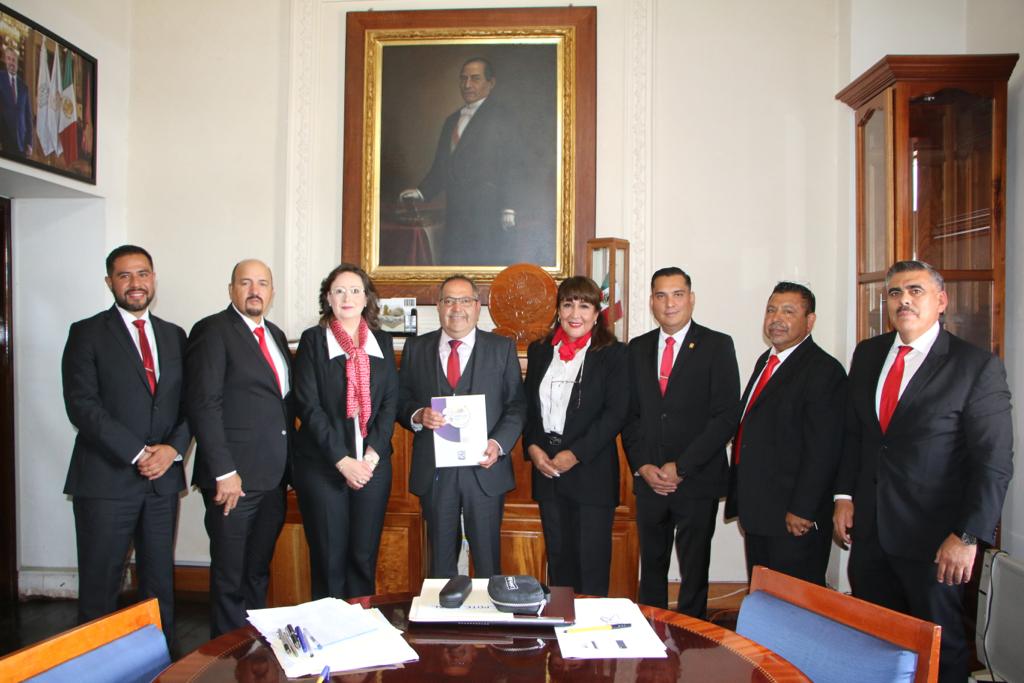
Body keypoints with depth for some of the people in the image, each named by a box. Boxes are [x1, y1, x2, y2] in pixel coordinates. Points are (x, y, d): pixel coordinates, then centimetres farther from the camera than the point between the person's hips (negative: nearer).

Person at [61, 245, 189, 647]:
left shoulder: (174, 336, 13)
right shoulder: (87, 333, 0)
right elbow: (82, 405, -10)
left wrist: (173, 448, -8)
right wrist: (138, 453, -14)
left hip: (164, 478, 4)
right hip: (107, 478, -3)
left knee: (160, 581, 11)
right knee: (100, 587, 3)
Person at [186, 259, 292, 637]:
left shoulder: (276, 335, 16)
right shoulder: (213, 331, -8)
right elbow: (203, 405, -15)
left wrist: (288, 464, 11)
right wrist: (223, 472, -19)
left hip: (273, 477, 7)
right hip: (235, 478, -7)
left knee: (258, 572, 17)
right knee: (230, 577, 4)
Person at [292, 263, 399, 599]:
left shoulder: (382, 342, 10)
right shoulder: (313, 340, 0)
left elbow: (390, 402, 6)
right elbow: (308, 405, -6)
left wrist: (373, 454, -7)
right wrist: (342, 460, -12)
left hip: (372, 463, 3)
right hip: (322, 466, -3)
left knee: (365, 556, 7)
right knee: (329, 557, 2)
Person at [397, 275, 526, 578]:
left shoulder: (502, 348, 3)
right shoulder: (416, 348, 7)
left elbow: (517, 405, 1)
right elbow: (401, 400, 7)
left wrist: (499, 444, -13)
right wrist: (418, 416, -14)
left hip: (484, 468, -1)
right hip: (433, 470, 1)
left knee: (488, 558, 8)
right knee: (440, 558, 13)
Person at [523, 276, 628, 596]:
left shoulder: (613, 353, -3)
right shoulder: (539, 351, 11)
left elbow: (615, 413, -10)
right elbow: (528, 405, 12)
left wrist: (575, 454, -15)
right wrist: (532, 446, -5)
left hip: (592, 471, -4)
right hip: (546, 469, 4)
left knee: (592, 560, 2)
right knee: (557, 555, 14)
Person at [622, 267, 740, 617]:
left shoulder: (717, 346, -3)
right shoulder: (638, 348, 10)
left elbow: (725, 416, -9)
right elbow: (629, 414, 10)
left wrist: (680, 467, -13)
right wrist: (642, 466, -3)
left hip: (697, 480, -3)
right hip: (648, 480, 4)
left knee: (694, 571, 6)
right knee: (651, 566, 12)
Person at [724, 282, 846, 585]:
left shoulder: (824, 370, -15)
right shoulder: (765, 361, 13)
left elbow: (822, 450, -20)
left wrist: (802, 511, -21)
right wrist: (739, 494, 15)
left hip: (794, 519, -8)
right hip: (756, 514, 8)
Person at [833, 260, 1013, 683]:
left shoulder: (977, 367, -10)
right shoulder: (868, 354, 7)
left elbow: (994, 462, -11)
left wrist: (968, 536, -15)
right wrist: (845, 495, 6)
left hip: (933, 537, -4)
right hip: (870, 529, 5)